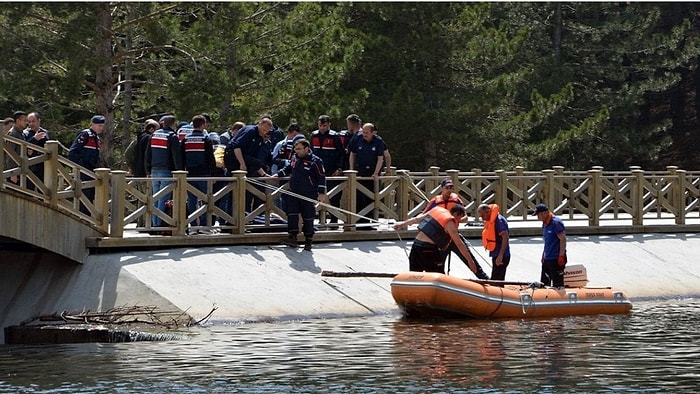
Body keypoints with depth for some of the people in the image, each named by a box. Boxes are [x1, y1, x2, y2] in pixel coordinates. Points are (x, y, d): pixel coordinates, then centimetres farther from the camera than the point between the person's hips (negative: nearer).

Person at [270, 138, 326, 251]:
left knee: (308, 217, 1)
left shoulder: (315, 161, -11)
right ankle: (292, 237, -5)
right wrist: (278, 174, 12)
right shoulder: (295, 158, 8)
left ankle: (308, 241, 10)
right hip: (294, 193, 6)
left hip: (308, 195, -6)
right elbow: (288, 169, 26)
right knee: (292, 214, -5)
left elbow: (321, 177, -9)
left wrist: (321, 193, -12)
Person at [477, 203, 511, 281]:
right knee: (498, 281, 15)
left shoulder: (499, 220, -17)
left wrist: (500, 256, -29)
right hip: (495, 255, 10)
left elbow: (505, 237, -24)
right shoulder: (490, 221, 14)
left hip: (501, 257, -10)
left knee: (496, 281, -12)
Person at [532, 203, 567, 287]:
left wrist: (561, 257, -20)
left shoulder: (556, 223, -13)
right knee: (544, 283, 13)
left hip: (556, 259, -10)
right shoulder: (545, 224, 15)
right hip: (547, 259, 10)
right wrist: (543, 255, 21)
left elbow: (563, 240, -17)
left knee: (557, 285, -6)